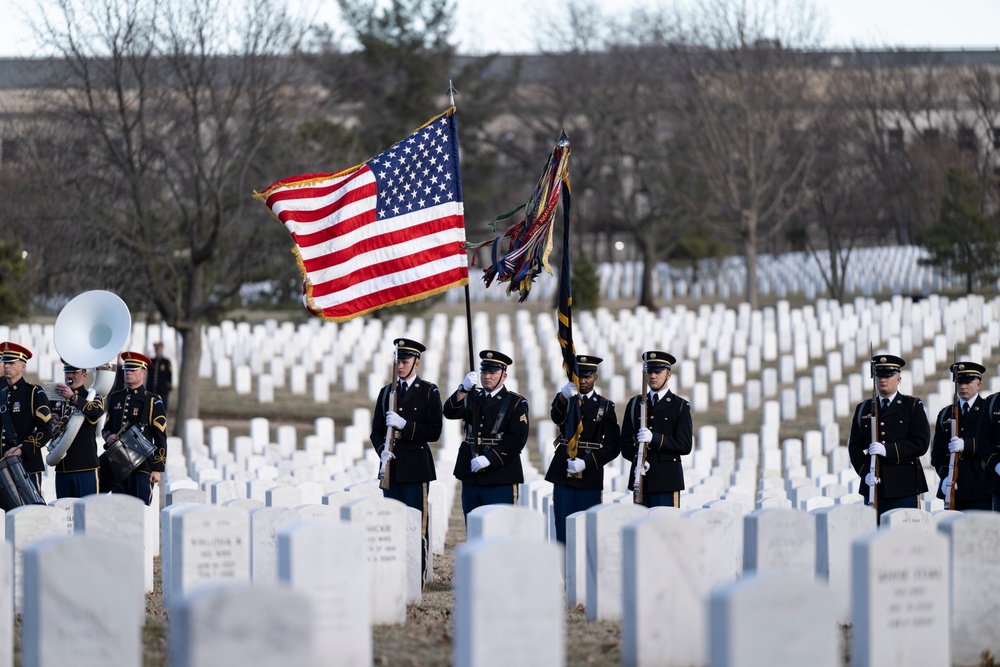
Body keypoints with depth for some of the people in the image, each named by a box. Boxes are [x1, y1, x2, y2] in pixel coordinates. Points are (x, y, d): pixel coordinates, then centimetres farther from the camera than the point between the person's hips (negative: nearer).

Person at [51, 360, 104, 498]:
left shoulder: (93, 397, 2)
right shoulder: (57, 400, 17)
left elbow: (97, 411, -21)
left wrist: (73, 397, -36)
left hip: (86, 467, -5)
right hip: (62, 468, 5)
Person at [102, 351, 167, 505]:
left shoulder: (152, 402, -1)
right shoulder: (115, 398, 13)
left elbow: (160, 438, -2)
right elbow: (107, 427, 23)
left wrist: (158, 469, -8)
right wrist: (108, 437, -2)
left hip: (142, 467, -4)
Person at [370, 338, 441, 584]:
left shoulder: (429, 392, 0)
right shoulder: (386, 392, 15)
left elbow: (433, 432, -7)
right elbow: (376, 430, 13)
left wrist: (404, 425, -18)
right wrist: (382, 451, -7)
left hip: (416, 468, -5)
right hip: (391, 468, 5)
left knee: (417, 525, -5)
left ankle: (418, 579, -4)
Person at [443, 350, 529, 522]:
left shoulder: (516, 403, 1)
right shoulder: (472, 398, 16)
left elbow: (517, 439, -11)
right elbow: (450, 412, -3)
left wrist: (489, 459, -20)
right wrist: (463, 389, -20)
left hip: (500, 478, -5)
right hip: (471, 477, 5)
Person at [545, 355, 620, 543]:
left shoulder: (605, 406, 6)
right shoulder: (563, 399, 8)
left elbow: (613, 447, 0)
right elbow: (557, 417, -18)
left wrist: (587, 463, -15)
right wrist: (564, 397, -40)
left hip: (590, 476, -1)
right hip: (562, 474, 1)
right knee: (563, 530, 0)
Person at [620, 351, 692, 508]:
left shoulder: (679, 406, 4)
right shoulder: (634, 404, 15)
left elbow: (685, 446, -5)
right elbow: (625, 443, 11)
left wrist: (654, 438, -18)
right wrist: (637, 459, -11)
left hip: (667, 480, -3)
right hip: (640, 478, 3)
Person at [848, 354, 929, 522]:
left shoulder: (913, 406, 5)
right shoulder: (863, 409, 15)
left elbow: (921, 444, -5)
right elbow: (854, 446, 11)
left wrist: (888, 450, -17)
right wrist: (865, 473, -6)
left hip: (904, 489, -3)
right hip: (874, 487, 3)